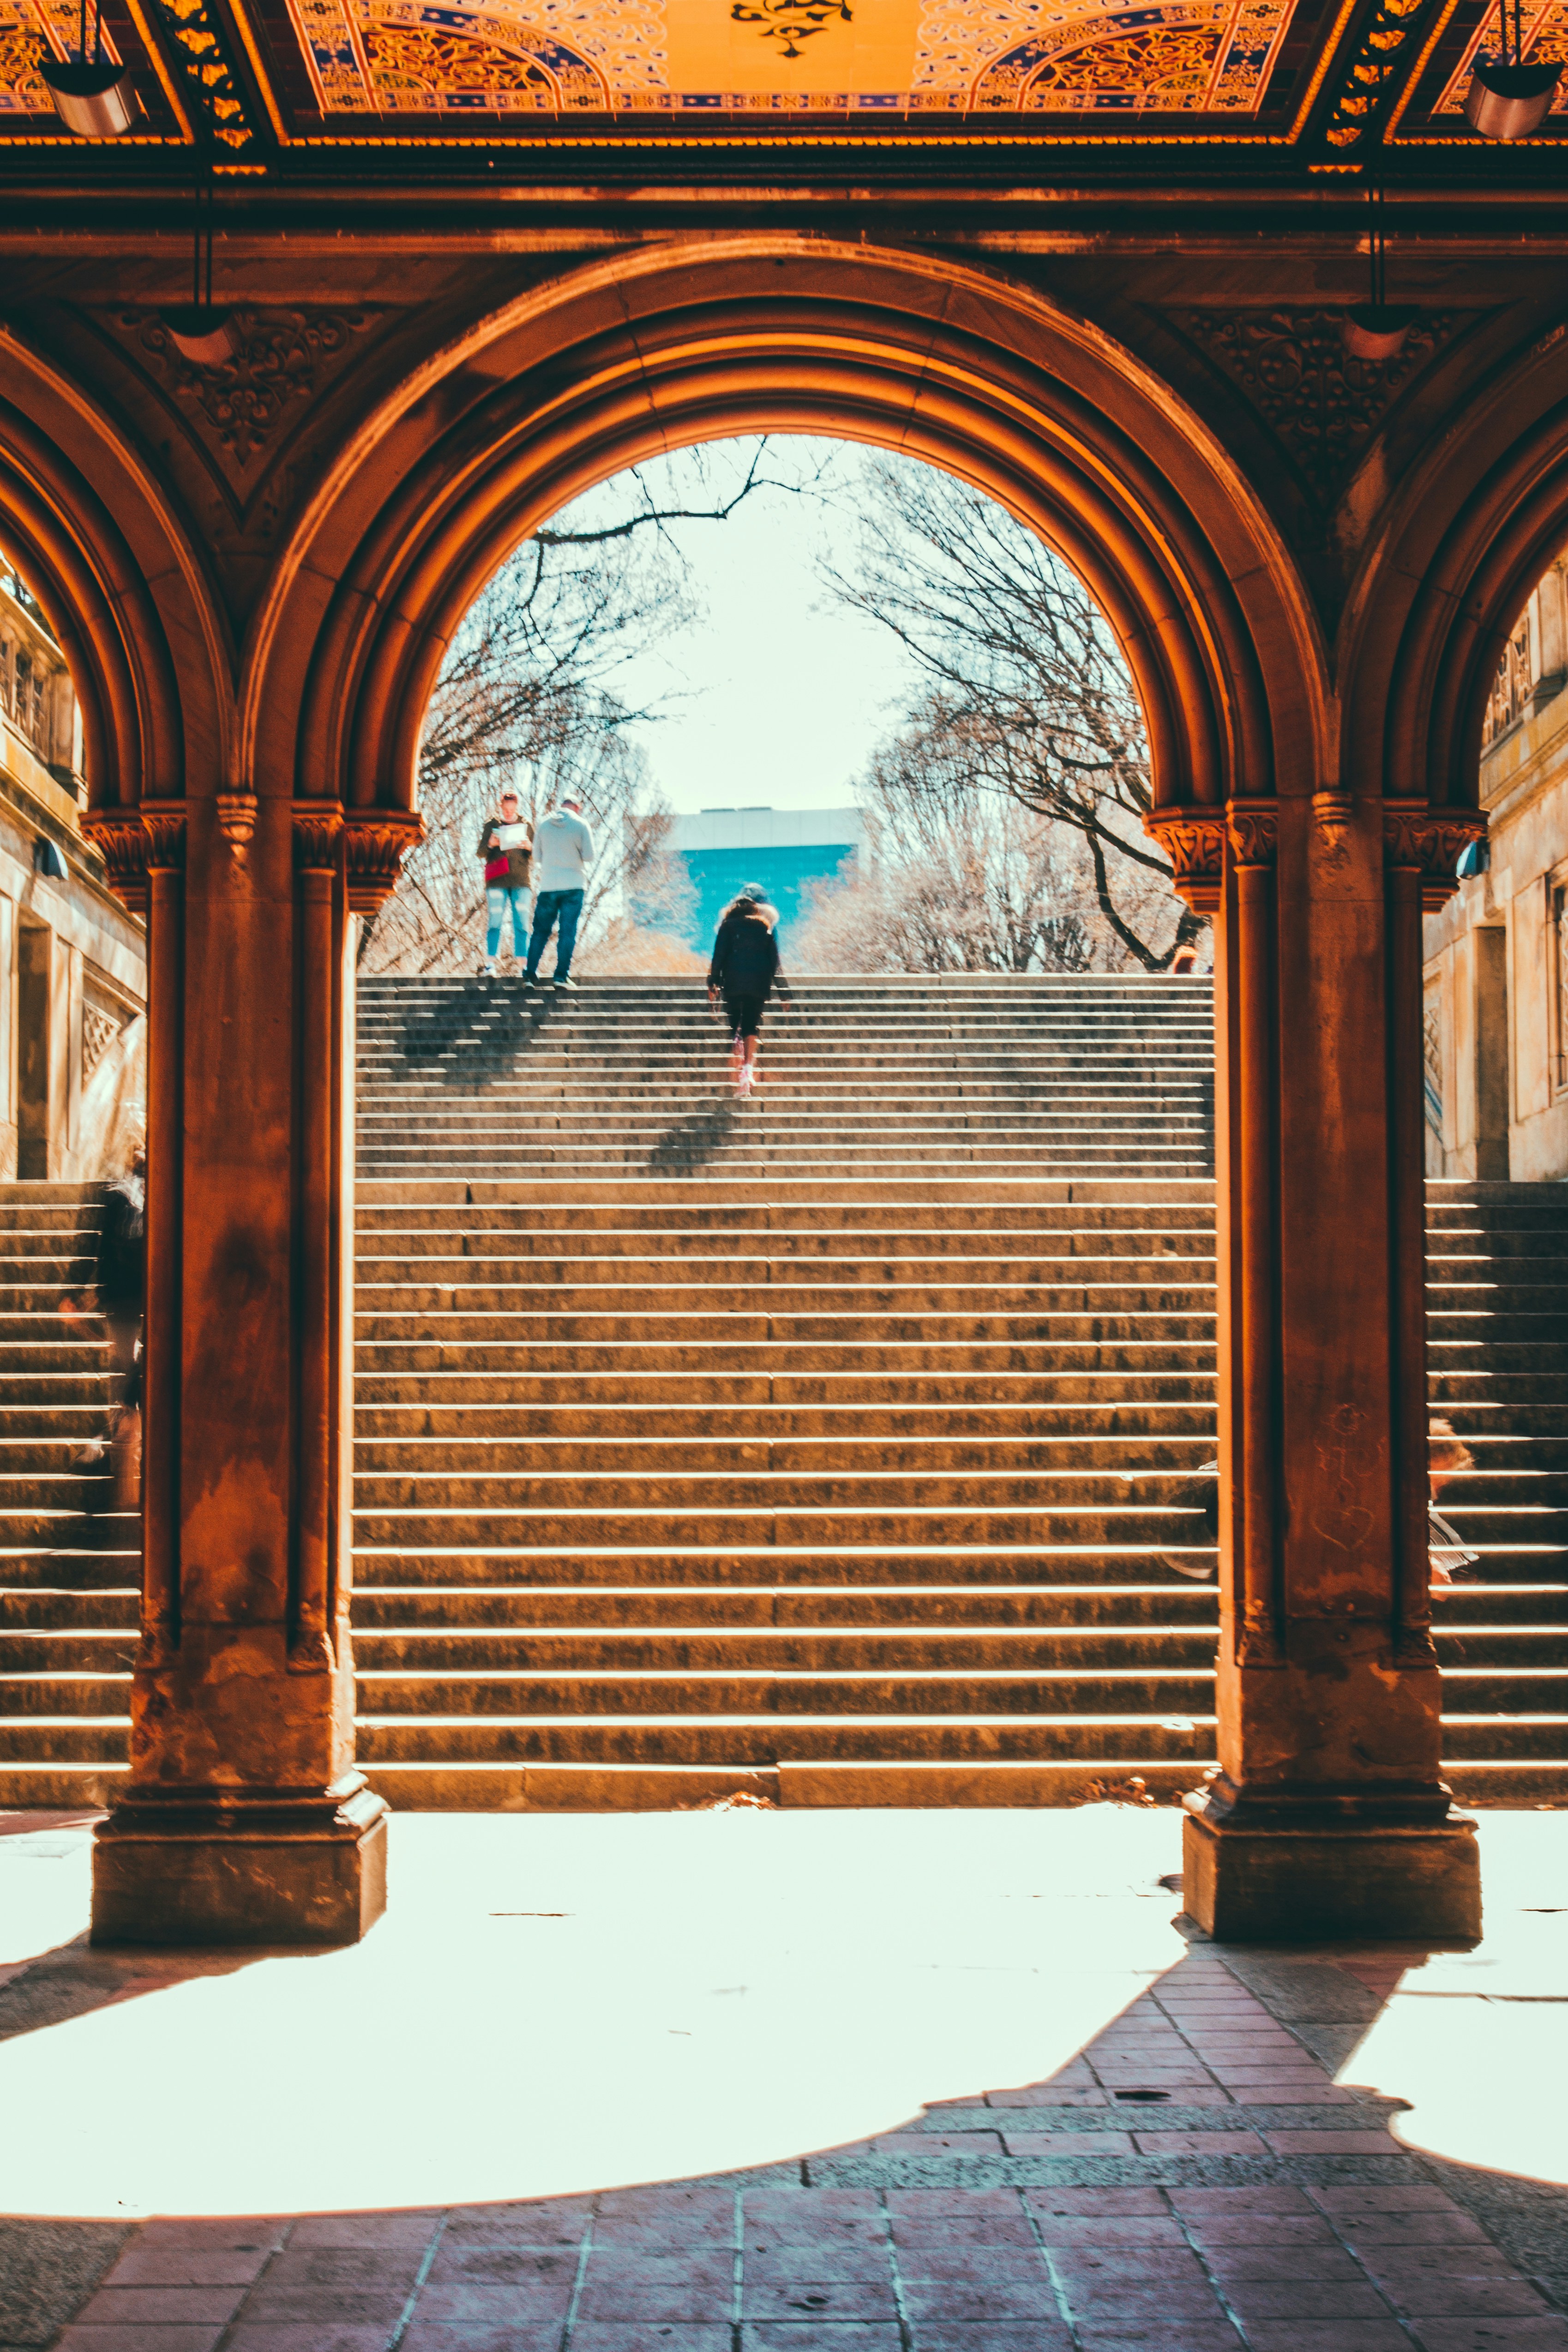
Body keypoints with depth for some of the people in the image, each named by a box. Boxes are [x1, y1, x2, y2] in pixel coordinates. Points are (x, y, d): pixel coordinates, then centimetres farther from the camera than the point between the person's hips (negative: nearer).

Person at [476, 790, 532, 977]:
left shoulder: (525, 825, 10)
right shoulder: (491, 824, 7)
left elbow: (536, 857, 12)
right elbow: (480, 854, 6)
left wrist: (530, 848, -10)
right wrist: (490, 845, -15)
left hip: (521, 882, 2)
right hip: (497, 882, -1)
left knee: (522, 924, -1)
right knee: (494, 923, -5)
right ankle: (489, 965, -5)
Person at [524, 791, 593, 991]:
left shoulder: (544, 824, 5)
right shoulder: (580, 825, -4)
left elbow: (537, 856, 9)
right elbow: (589, 856, -5)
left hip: (547, 885, 3)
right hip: (573, 885, -3)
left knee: (541, 931, 9)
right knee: (568, 932, 0)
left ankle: (531, 974, 5)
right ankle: (561, 975, -6)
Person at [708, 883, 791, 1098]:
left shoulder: (729, 921, 6)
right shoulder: (767, 923, 7)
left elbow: (719, 955, 0)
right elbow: (775, 959, 6)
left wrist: (713, 984, 1)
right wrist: (783, 990, 9)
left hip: (733, 982, 0)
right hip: (759, 983, 1)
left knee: (734, 1026, 8)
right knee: (752, 1026, 7)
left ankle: (738, 1070, -3)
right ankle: (749, 1066, -15)